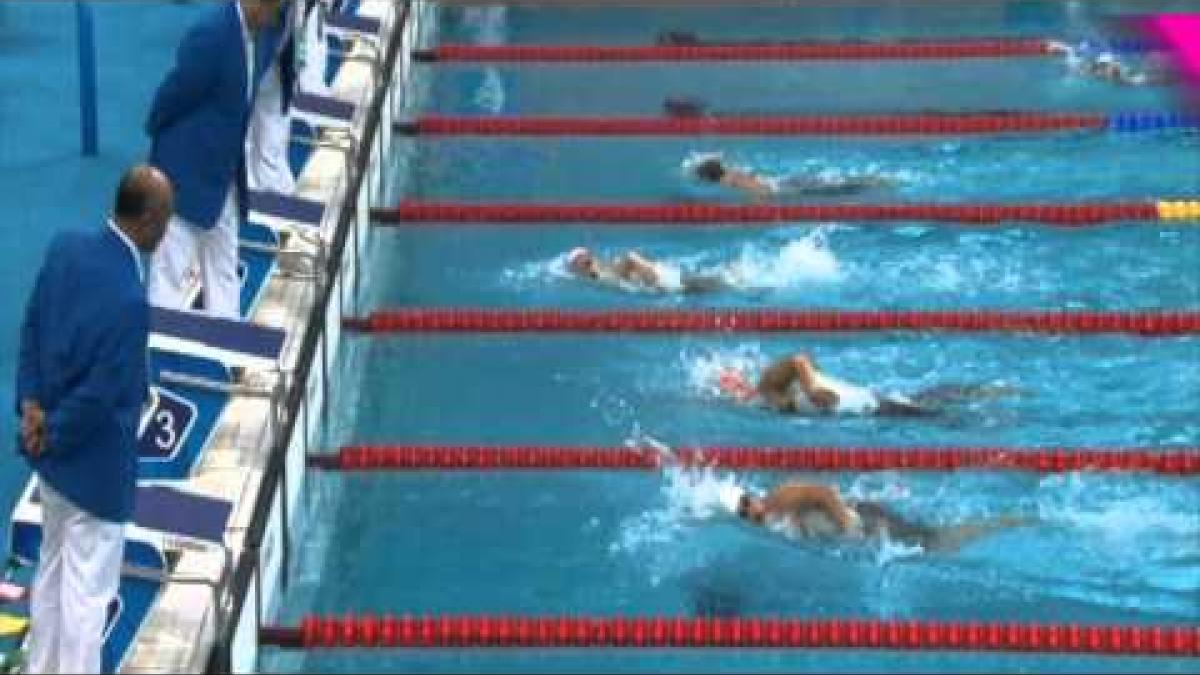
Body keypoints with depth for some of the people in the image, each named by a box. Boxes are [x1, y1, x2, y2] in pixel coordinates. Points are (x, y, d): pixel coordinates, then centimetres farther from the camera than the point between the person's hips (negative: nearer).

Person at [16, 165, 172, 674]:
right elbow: (99, 396, -25)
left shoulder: (66, 246, -5)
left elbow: (31, 325, 4)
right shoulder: (130, 299, -29)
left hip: (54, 456, 9)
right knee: (87, 593, 4)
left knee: (52, 571, 24)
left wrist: (31, 402, 0)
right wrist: (53, 436, -10)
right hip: (94, 465, -9)